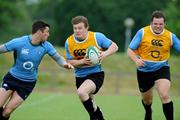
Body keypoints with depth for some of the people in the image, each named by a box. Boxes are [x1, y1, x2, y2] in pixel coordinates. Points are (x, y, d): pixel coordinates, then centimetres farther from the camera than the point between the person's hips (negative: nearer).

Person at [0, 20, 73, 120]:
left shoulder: (46, 46, -9)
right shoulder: (19, 42, -18)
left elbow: (58, 57, 0)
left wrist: (65, 64, -20)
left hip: (28, 84, 1)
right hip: (12, 78, -1)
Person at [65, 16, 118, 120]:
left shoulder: (97, 37, -13)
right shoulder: (69, 42, -5)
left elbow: (114, 47, -5)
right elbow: (70, 61, -1)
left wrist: (105, 54, -26)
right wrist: (83, 61, -21)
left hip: (96, 73, -5)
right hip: (80, 76, 5)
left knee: (81, 92, -31)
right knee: (90, 103, 18)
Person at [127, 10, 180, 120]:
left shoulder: (170, 36, -6)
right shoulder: (142, 33, -11)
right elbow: (130, 50, -9)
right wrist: (136, 60, -28)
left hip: (161, 69, -1)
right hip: (144, 70, 1)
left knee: (165, 96, -25)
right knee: (147, 100, 19)